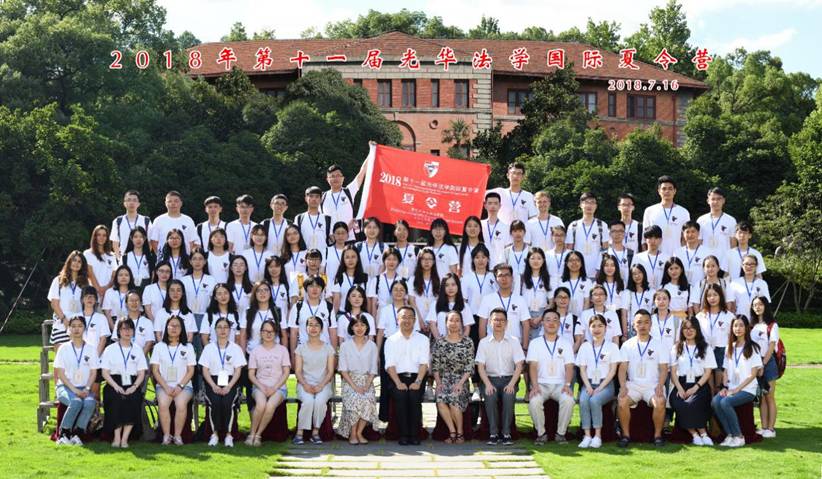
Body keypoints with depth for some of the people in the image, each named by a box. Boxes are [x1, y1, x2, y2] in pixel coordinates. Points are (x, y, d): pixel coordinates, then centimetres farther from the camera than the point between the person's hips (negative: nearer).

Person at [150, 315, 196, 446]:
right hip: (163, 385, 0)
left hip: (183, 385, 0)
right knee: (163, 403, -31)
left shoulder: (188, 347, 11)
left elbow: (191, 371, 5)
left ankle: (178, 435, -21)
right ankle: (166, 435, -22)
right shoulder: (159, 347, 11)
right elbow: (155, 370, 5)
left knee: (181, 403, -32)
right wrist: (166, 387, -9)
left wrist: (179, 386, -10)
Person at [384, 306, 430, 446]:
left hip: (416, 377, 0)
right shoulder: (391, 340, 14)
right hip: (397, 377, 0)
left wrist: (418, 382, -14)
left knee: (414, 396, -30)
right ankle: (403, 435, -23)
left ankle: (414, 435, -22)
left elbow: (424, 363, 2)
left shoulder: (422, 339, 14)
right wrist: (398, 383, -14)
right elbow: (390, 365, 2)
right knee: (400, 396, -31)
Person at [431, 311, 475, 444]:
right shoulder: (439, 342, 9)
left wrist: (460, 383, -11)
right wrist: (438, 382, -6)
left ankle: (460, 433, -10)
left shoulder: (468, 342, 5)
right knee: (440, 399, -30)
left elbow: (470, 366, 1)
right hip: (444, 379, 1)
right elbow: (435, 365, 7)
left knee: (454, 398, -31)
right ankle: (452, 432, -17)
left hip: (461, 379, -1)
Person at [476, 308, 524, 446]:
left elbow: (519, 365, 1)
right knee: (490, 396, -31)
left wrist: (512, 384, -15)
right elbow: (480, 366, 1)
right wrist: (488, 384, -15)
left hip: (509, 379, 0)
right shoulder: (484, 342, 8)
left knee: (509, 396, -32)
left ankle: (506, 433, -24)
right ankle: (493, 433, -24)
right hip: (490, 378, 0)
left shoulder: (514, 341, 7)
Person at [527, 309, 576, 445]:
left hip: (560, 384, 1)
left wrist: (567, 385, -17)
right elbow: (533, 366, -1)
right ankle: (541, 433, -12)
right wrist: (534, 386, -18)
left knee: (568, 400, -32)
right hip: (541, 384, 0)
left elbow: (569, 367, 2)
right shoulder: (535, 343, 10)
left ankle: (561, 433, -13)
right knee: (534, 401, -33)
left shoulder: (566, 344, 13)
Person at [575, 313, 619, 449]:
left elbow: (612, 370, -1)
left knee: (594, 400, -32)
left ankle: (598, 436, -23)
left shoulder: (612, 346, 7)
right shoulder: (585, 347, 13)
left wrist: (600, 388, -13)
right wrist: (588, 387, -11)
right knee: (583, 400, -30)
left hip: (605, 384, -2)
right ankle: (587, 435, -26)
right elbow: (582, 370, 7)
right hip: (588, 383, 2)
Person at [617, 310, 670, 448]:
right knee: (622, 401, -29)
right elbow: (623, 368, 4)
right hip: (633, 384, 1)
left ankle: (658, 435, -11)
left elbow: (663, 368, 3)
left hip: (653, 385, -1)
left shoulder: (659, 345, 8)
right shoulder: (627, 345, 10)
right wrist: (623, 386, -13)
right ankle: (626, 435, -12)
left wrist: (660, 386, -15)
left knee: (660, 403, -31)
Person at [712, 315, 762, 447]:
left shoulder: (752, 348, -1)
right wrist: (725, 387, -4)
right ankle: (730, 435, -15)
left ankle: (739, 436, -17)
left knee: (725, 402, -31)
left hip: (747, 389, -5)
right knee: (715, 402, -25)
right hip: (731, 388, 5)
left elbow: (753, 374, -7)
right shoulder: (729, 348, 15)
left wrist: (737, 389, -14)